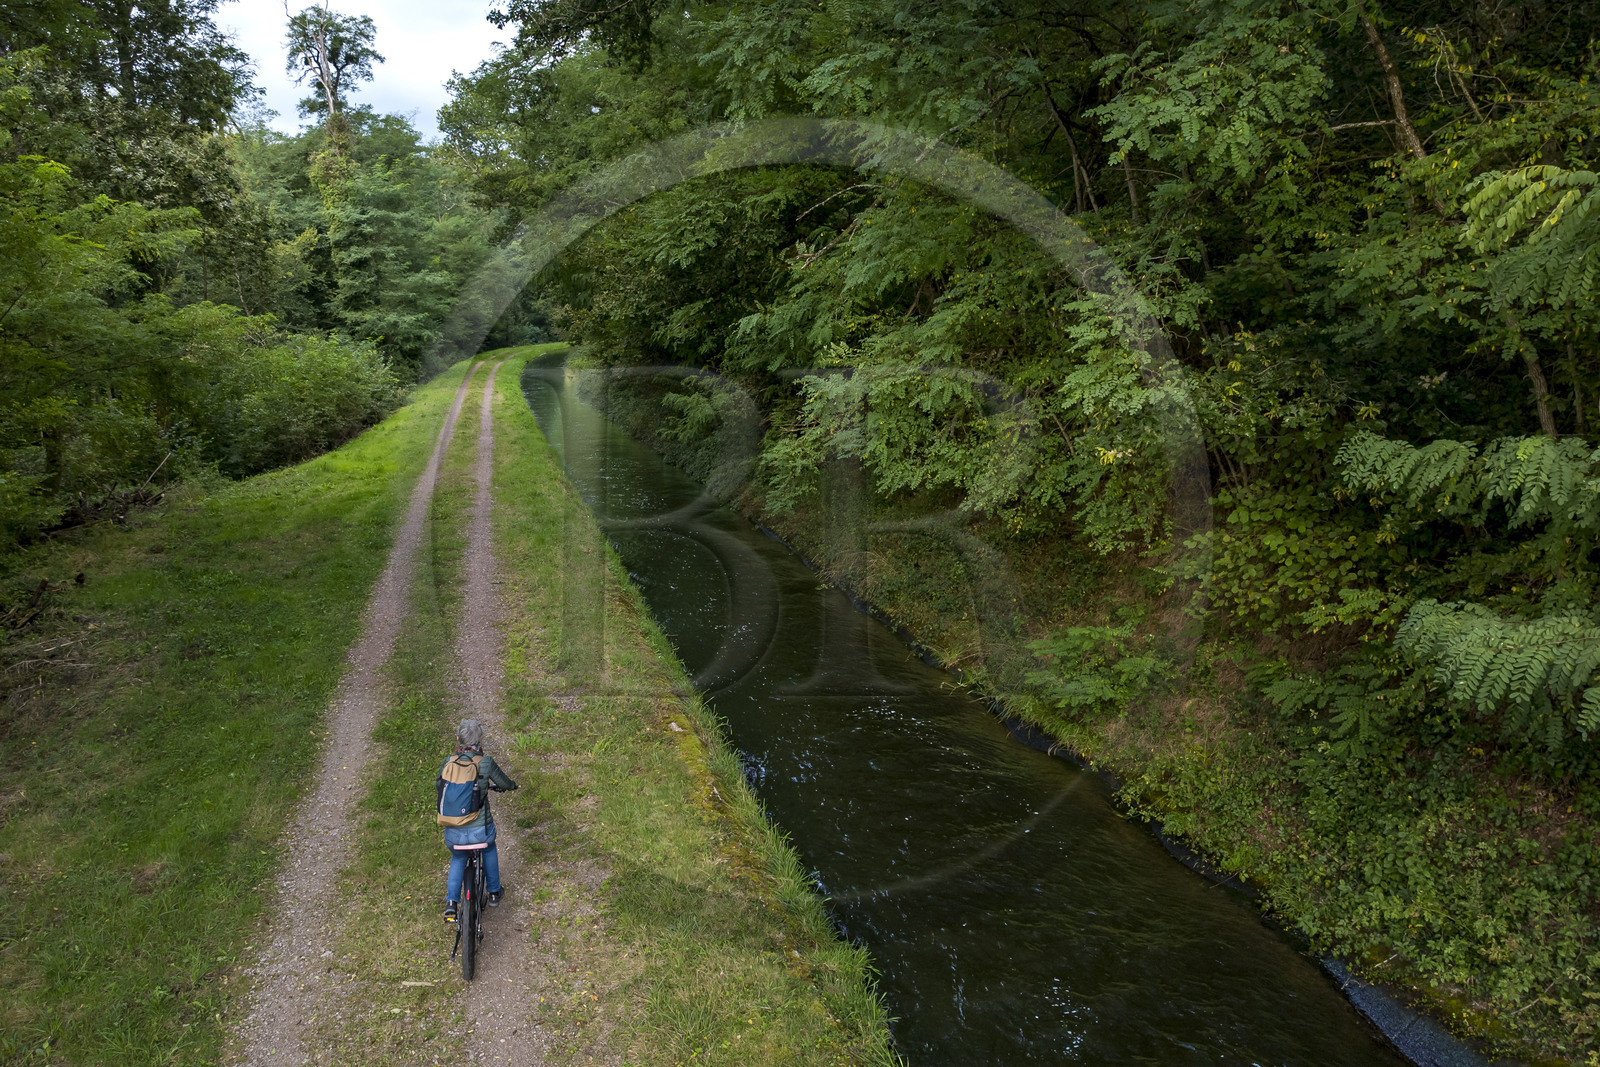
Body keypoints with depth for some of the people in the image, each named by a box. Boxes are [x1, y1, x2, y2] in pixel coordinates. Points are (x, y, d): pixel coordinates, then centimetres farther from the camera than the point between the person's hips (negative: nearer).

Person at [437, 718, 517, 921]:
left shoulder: (449, 762, -2)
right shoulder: (485, 763, -11)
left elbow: (438, 786, 16)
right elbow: (504, 784, 3)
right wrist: (512, 785, 27)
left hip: (453, 833, 2)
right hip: (480, 831, -2)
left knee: (457, 859, 32)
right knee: (489, 849, 32)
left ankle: (451, 903, 20)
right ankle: (494, 892, 42)